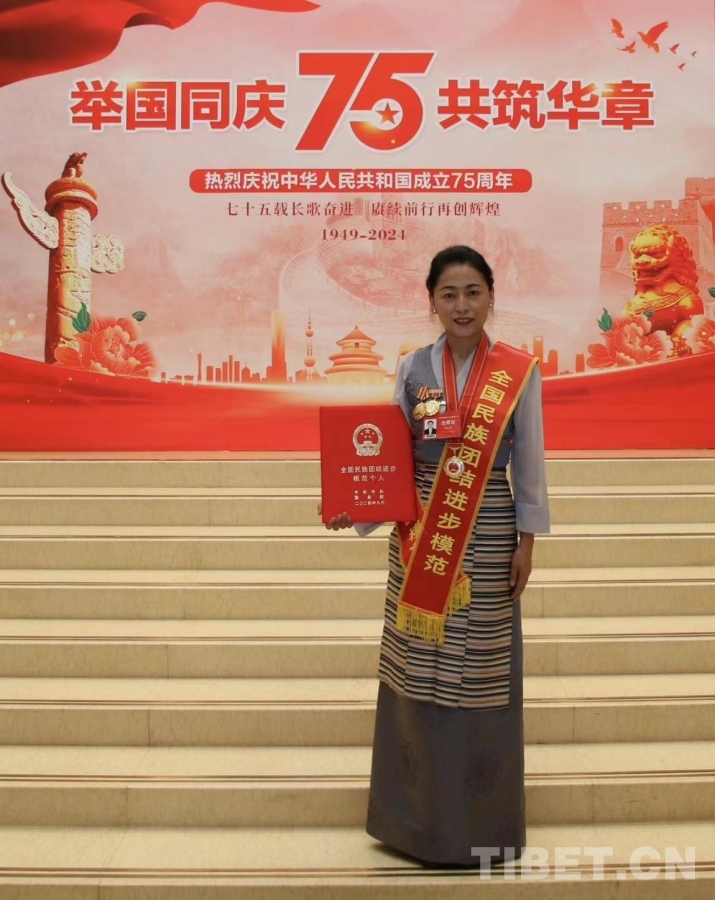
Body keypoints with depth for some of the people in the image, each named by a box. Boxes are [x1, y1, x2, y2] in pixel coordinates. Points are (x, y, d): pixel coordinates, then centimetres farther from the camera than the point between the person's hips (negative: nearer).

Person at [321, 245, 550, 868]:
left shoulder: (519, 372, -2)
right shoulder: (413, 369, 2)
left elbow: (529, 463, 1)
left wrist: (526, 542, 0)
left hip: (486, 536, -2)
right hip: (419, 536, 2)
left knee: (480, 673, 6)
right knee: (417, 670, 9)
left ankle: (481, 821, 26)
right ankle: (419, 813, 28)